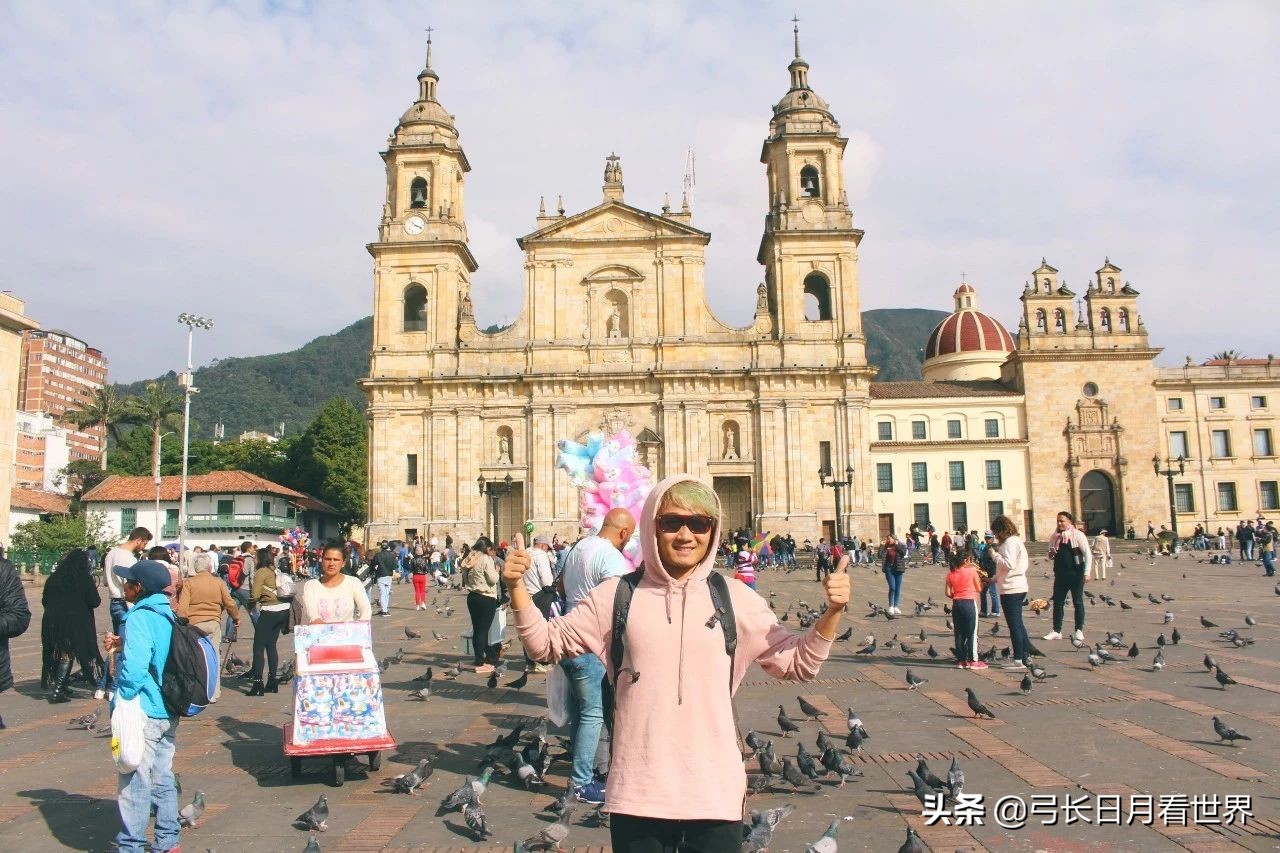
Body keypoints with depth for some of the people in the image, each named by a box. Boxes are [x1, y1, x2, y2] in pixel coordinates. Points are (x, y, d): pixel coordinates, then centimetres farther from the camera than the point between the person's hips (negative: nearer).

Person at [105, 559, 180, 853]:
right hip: (169, 712, 9)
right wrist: (123, 645, 11)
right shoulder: (168, 615, 9)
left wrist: (121, 702, -14)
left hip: (143, 713, -8)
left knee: (134, 781, 2)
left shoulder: (139, 618, -17)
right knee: (163, 777, 16)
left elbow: (134, 669, -25)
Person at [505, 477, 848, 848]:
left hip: (715, 792, 0)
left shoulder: (734, 597, 0)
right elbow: (547, 642, 6)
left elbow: (798, 661, 6)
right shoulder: (617, 595, 0)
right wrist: (516, 587, -9)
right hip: (637, 793, 0)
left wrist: (832, 612, -10)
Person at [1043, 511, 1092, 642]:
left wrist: (1086, 572, -14)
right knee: (1057, 602, 5)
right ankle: (1056, 631, 10)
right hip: (1060, 574, 5)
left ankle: (1079, 631, 13)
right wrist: (1051, 554, -5)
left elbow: (1088, 555, -8)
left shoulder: (1078, 535, -7)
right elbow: (1051, 556, 19)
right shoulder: (1055, 537, 9)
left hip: (1076, 574, -5)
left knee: (1078, 602, 5)